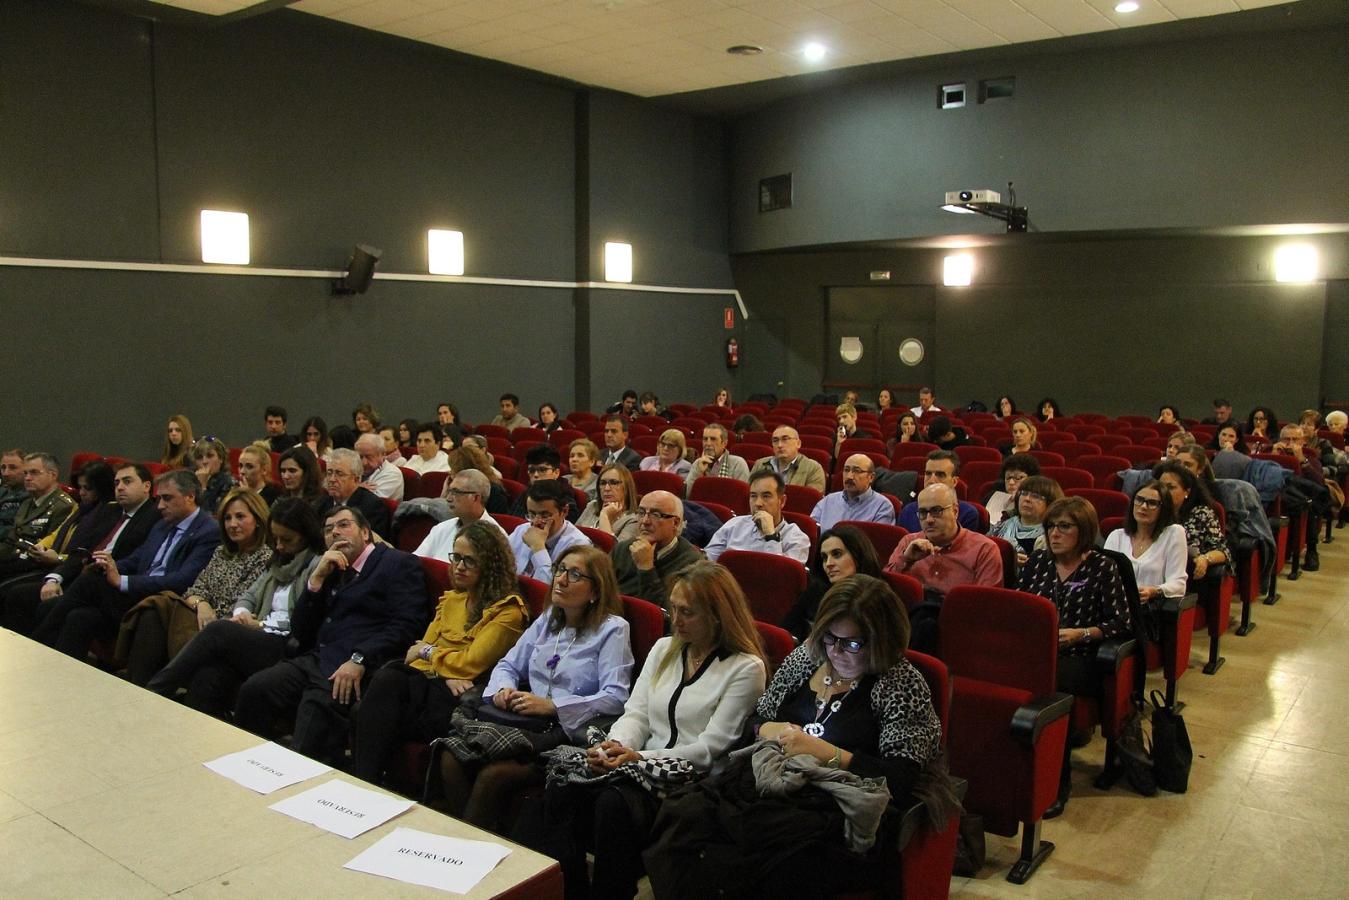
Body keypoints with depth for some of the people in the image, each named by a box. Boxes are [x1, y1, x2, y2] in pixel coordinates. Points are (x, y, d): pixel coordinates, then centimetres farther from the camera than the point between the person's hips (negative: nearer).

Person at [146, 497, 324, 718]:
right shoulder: (278, 563, 26)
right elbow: (249, 595, 25)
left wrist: (262, 625, -8)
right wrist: (242, 613, 2)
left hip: (286, 648, -7)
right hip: (261, 642, 7)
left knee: (218, 630, -22)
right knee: (207, 674, -24)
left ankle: (156, 690, -14)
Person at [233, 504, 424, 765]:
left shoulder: (398, 563, 5)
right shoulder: (329, 571, 25)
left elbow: (405, 624, -9)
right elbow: (300, 633, 18)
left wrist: (359, 660, -21)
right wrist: (317, 578, 7)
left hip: (356, 669, -6)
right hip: (315, 661, 6)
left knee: (318, 705, -34)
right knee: (253, 689, -18)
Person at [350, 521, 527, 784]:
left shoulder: (508, 611, -3)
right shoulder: (451, 599, 21)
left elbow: (470, 664, -10)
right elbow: (424, 647, 13)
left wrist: (427, 652, 4)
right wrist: (447, 673, -9)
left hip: (455, 695, -6)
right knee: (386, 680, -29)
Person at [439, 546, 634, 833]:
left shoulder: (613, 629, -3)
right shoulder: (547, 620, 17)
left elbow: (615, 698, -14)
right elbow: (509, 664, 22)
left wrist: (552, 706, -19)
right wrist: (503, 688, -2)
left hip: (571, 733, -6)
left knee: (493, 774, -27)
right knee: (452, 757, -18)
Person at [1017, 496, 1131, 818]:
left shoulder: (1102, 567, 4)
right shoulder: (1037, 561, 16)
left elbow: (1122, 623, 1)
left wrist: (1081, 634, -12)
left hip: (1080, 658, -3)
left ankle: (1057, 781, -19)